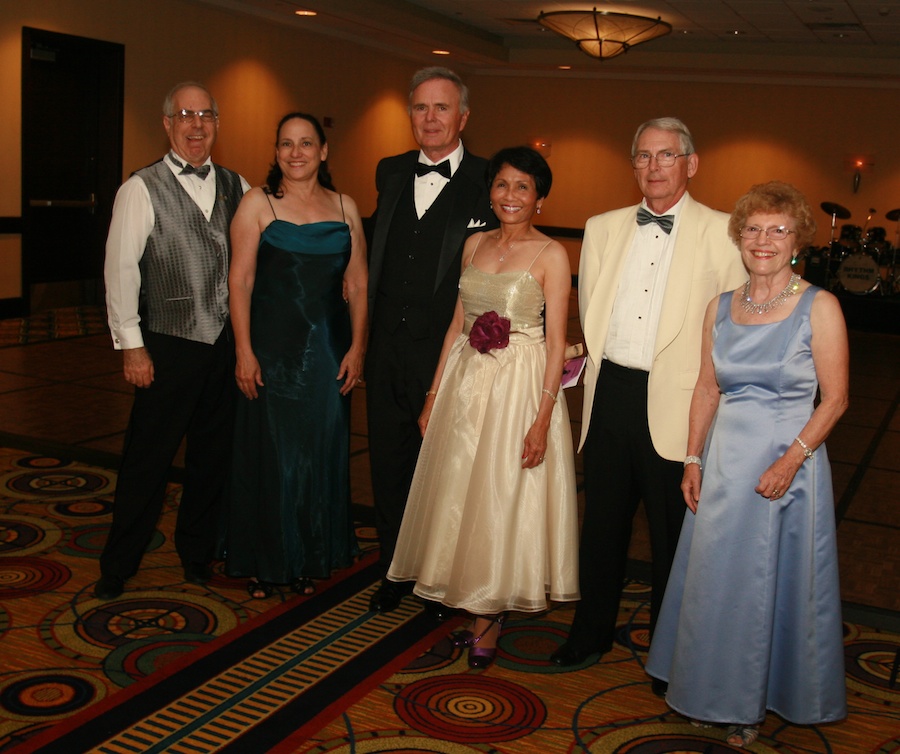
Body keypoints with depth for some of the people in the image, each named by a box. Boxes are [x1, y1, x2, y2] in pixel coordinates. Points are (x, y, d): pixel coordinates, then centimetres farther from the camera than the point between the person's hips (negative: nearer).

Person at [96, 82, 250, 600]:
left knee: (214, 456, 13)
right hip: (169, 344, -4)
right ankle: (118, 568, 20)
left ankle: (197, 555, 31)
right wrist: (131, 345, -8)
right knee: (149, 460, 3)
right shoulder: (142, 189, -4)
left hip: (228, 343, 4)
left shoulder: (237, 187, 8)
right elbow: (121, 270, -5)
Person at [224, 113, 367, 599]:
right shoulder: (258, 202, -1)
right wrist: (244, 352, -12)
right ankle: (263, 563, 21)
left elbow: (357, 286, 6)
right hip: (271, 346, -3)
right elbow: (240, 281, -6)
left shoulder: (345, 208, 8)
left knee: (321, 453, 10)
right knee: (268, 452, 5)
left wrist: (356, 348, -1)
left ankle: (311, 559, 26)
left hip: (328, 349, 3)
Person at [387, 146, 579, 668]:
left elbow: (556, 342, -10)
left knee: (505, 498, 3)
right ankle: (467, 605, 28)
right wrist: (434, 396, 10)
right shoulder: (475, 245, 9)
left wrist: (542, 418, -16)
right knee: (459, 493, 11)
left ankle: (490, 618, 20)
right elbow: (458, 324, 12)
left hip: (521, 387, -5)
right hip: (465, 381, 6)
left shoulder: (550, 255, -7)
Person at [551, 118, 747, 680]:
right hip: (610, 394, 4)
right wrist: (600, 362, 11)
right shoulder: (603, 228, 10)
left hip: (674, 402, -4)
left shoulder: (723, 233, -4)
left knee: (672, 536, 9)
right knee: (602, 522, 15)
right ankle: (593, 632, 34)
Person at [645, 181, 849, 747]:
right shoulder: (720, 307, 5)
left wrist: (791, 459, -19)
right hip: (724, 461, 4)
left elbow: (835, 399, -9)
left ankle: (757, 701, 29)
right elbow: (707, 389, 10)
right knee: (714, 579, 13)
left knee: (774, 583, 9)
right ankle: (714, 692, 34)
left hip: (788, 462, -4)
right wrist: (694, 459, 4)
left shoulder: (819, 307, -9)